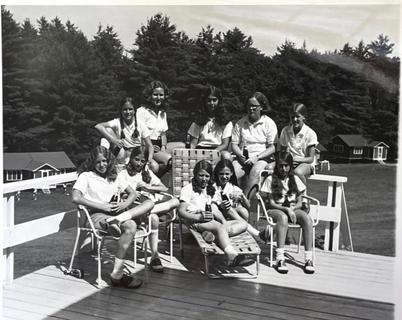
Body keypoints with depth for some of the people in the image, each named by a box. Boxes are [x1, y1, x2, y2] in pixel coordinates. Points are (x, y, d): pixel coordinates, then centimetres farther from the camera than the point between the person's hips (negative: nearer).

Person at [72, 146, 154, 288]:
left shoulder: (115, 176, 21)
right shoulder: (86, 176, 5)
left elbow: (133, 193, 19)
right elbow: (76, 198, -11)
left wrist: (125, 204, -4)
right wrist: (102, 206, -13)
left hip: (117, 211, 6)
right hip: (97, 215, -6)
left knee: (149, 203, -15)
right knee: (131, 226, -34)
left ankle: (116, 220, -36)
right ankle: (117, 275, -31)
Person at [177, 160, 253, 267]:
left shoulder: (210, 190, 26)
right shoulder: (188, 189, 4)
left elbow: (214, 210, 18)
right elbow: (181, 211, -6)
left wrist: (223, 220, -4)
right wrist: (199, 217, -21)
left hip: (211, 221, 8)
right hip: (195, 222, -7)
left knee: (243, 224, -10)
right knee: (220, 227, -36)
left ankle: (212, 234, -36)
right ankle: (232, 256, -62)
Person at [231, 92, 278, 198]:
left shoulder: (269, 123, 2)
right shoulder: (240, 123, 11)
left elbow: (273, 148, -4)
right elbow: (234, 144, 11)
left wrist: (257, 157, -15)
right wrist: (240, 155, -10)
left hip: (263, 158, -3)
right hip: (243, 158, 3)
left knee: (255, 172, -36)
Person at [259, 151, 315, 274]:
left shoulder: (295, 179, 10)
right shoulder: (270, 179, 0)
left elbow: (299, 203, 9)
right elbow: (271, 203, -5)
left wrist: (292, 209, -12)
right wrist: (286, 209, -19)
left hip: (293, 209, 3)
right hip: (275, 210, -3)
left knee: (307, 218, -29)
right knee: (283, 217, -39)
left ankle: (308, 259, -32)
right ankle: (280, 258, -43)